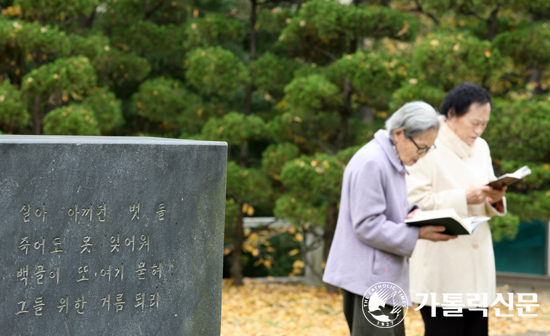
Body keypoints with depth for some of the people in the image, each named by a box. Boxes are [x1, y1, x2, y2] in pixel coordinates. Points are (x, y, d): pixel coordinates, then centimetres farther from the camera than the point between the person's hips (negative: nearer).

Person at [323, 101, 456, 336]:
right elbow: (367, 225, -21)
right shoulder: (371, 163, -19)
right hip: (367, 277, -10)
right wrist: (418, 233, -21)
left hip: (385, 275, 10)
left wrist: (412, 213, 2)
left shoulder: (393, 160, 13)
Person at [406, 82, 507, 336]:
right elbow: (413, 200, -17)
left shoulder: (481, 148, 14)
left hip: (476, 266, 7)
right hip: (442, 266, -7)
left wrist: (495, 199, -4)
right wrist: (463, 197, -22)